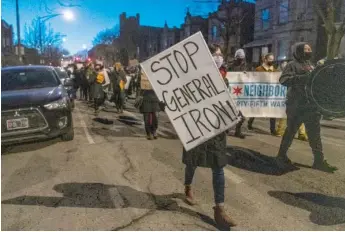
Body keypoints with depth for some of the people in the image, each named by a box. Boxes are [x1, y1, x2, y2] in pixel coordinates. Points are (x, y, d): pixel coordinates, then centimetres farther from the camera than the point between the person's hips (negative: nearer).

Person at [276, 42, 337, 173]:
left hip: (312, 105, 7)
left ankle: (319, 161, 16)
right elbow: (283, 80, -21)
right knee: (291, 131, 2)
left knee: (314, 133, 9)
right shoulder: (293, 65, -5)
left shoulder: (311, 65, 19)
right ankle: (282, 156, 17)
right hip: (296, 105, -7)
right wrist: (303, 78, -28)